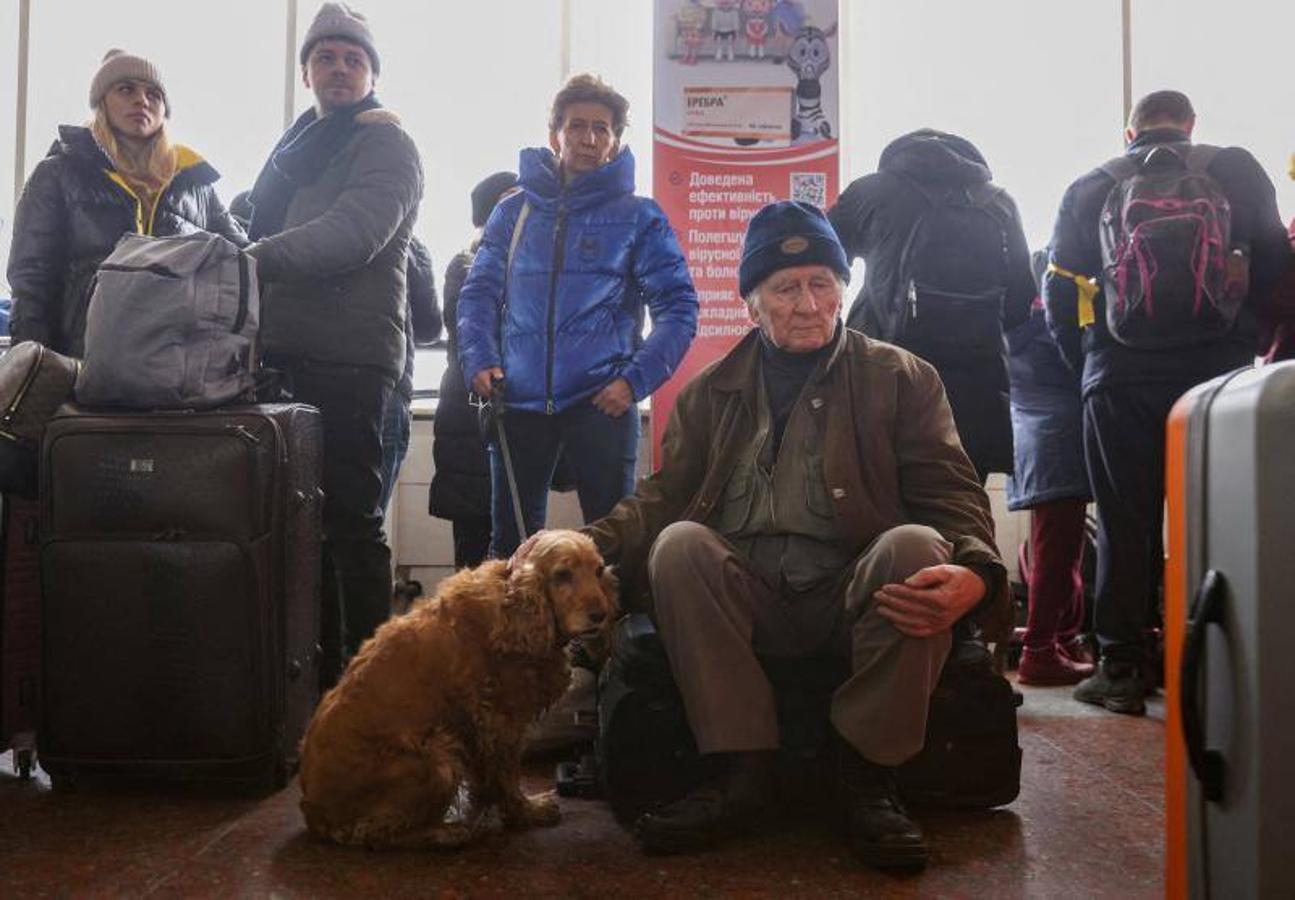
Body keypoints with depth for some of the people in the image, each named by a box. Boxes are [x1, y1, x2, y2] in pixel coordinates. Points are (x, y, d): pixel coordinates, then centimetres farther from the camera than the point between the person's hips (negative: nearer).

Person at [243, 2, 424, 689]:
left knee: (350, 519, -6)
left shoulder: (384, 144, -1)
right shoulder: (298, 145, 24)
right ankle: (321, 665, 21)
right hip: (287, 351, 8)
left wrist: (253, 258, -23)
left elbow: (352, 234, -19)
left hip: (349, 358, -8)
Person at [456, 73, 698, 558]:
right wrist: (479, 359, -4)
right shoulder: (515, 212, 13)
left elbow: (678, 307, 1)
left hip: (602, 404, -2)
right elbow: (479, 292, 13)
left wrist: (637, 378, -11)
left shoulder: (638, 217, 5)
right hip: (520, 401, 3)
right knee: (510, 540, 10)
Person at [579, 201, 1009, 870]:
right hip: (746, 602, 2)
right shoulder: (711, 392, 16)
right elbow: (664, 496, 10)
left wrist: (973, 574, -24)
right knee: (677, 543, -27)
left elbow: (952, 495, 0)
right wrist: (585, 546, -11)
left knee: (915, 545, -31)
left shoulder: (902, 379, 9)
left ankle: (869, 775, -18)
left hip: (855, 598, -1)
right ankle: (743, 772, -22)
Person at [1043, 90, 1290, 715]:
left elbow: (1060, 294, 7)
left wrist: (1089, 367, 16)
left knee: (1126, 524, 4)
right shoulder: (1235, 170, 9)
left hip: (1122, 381, 0)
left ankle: (1121, 669, 6)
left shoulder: (1090, 189, 9)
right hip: (1220, 373, 1)